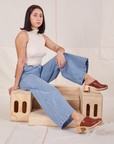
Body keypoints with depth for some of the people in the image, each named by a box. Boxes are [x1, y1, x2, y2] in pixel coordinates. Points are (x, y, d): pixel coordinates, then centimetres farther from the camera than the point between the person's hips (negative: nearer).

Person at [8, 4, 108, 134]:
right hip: (26, 75, -7)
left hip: (40, 73, 8)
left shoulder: (42, 37, 10)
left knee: (62, 57, -11)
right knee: (49, 90, -35)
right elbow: (21, 62, -15)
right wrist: (16, 84, -12)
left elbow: (59, 48, 12)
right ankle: (78, 119, -50)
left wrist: (60, 52, -13)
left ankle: (88, 80, -21)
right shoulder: (23, 35, -12)